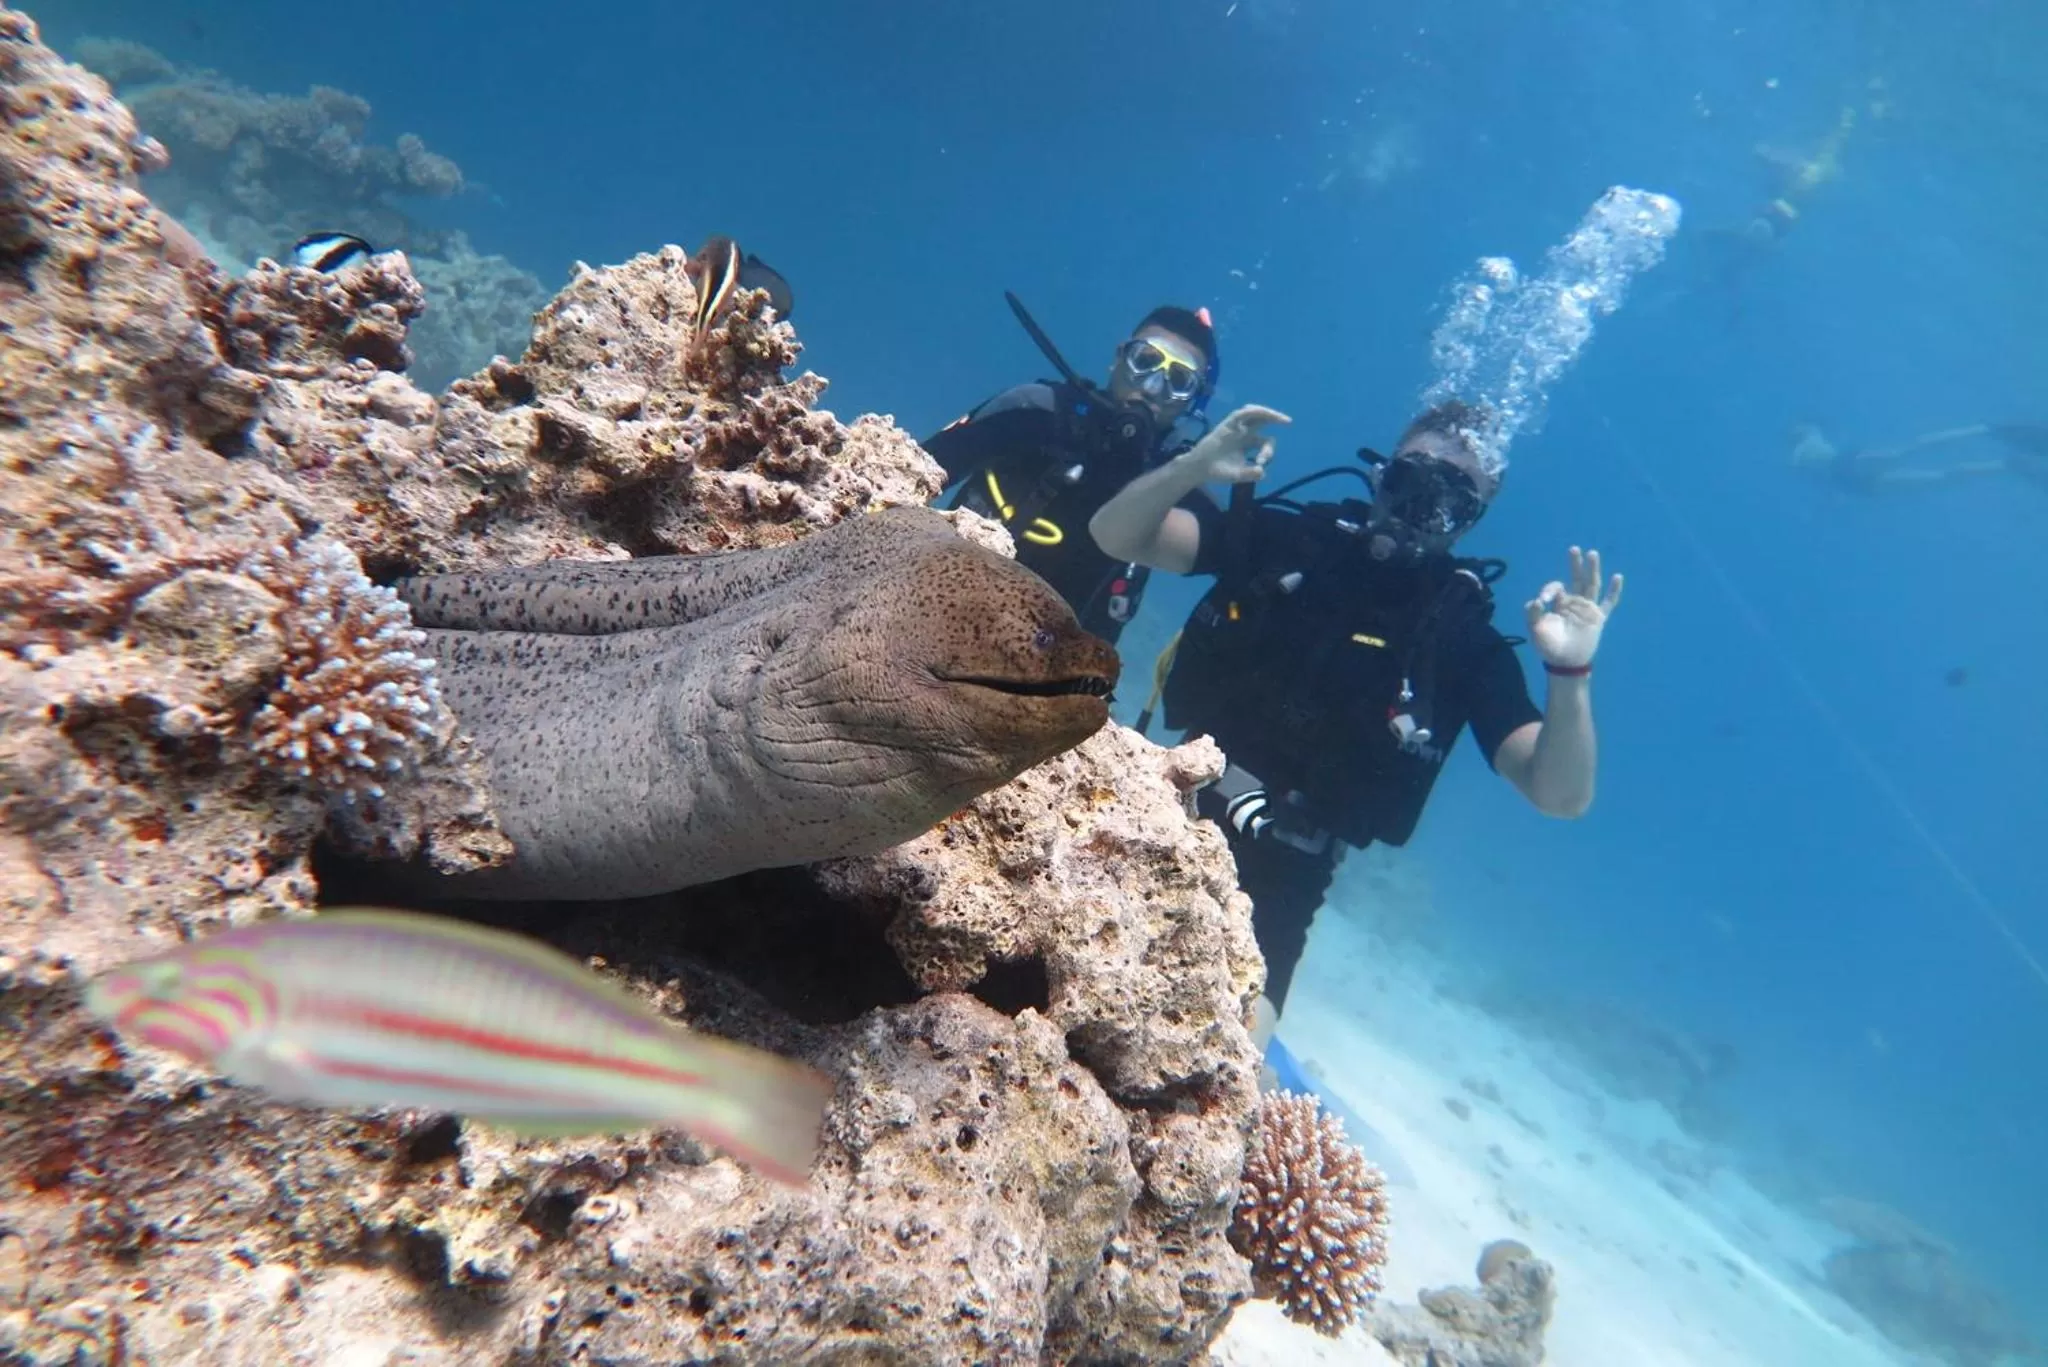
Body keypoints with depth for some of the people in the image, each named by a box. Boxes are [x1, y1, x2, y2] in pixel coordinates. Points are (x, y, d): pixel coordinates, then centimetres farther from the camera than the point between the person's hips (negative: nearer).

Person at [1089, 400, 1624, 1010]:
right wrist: (1193, 466, -26)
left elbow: (1559, 795, -14)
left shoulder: (1465, 636, -6)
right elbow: (1115, 535, -7)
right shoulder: (1285, 535, -3)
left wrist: (1570, 674, -31)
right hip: (1172, 808, 2)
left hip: (1280, 882, -2)